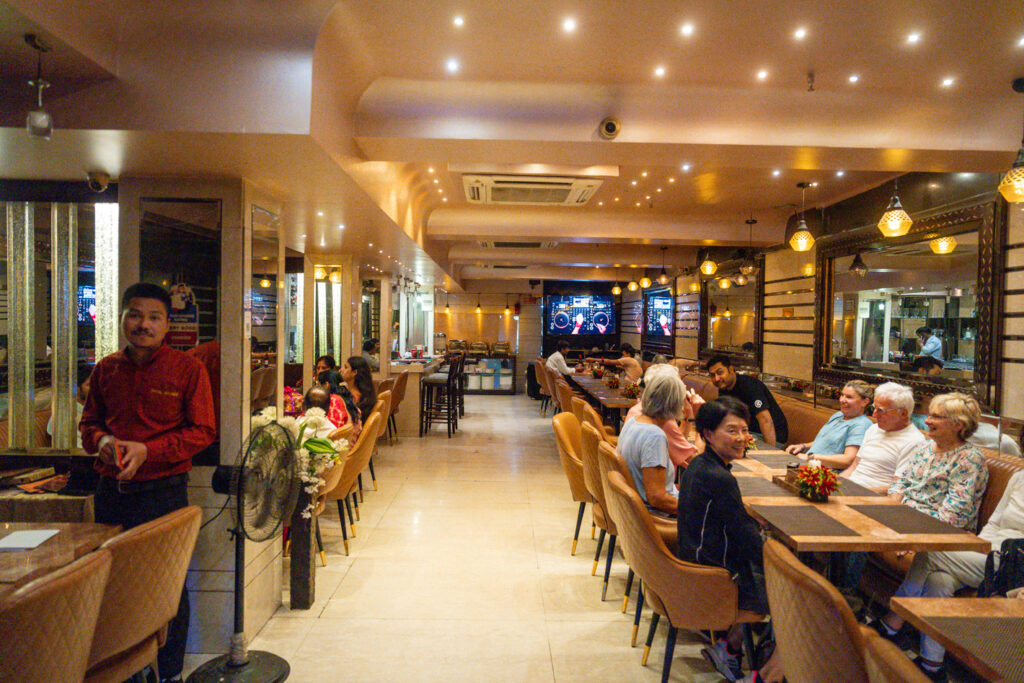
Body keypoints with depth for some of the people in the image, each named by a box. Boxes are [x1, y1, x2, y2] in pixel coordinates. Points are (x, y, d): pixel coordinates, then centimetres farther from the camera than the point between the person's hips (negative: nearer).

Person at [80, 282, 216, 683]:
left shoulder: (187, 368, -6)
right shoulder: (105, 369, 8)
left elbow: (203, 431, -8)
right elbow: (89, 422, 17)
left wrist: (147, 450, -17)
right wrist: (101, 441, -6)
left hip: (163, 491, -4)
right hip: (111, 492, 4)